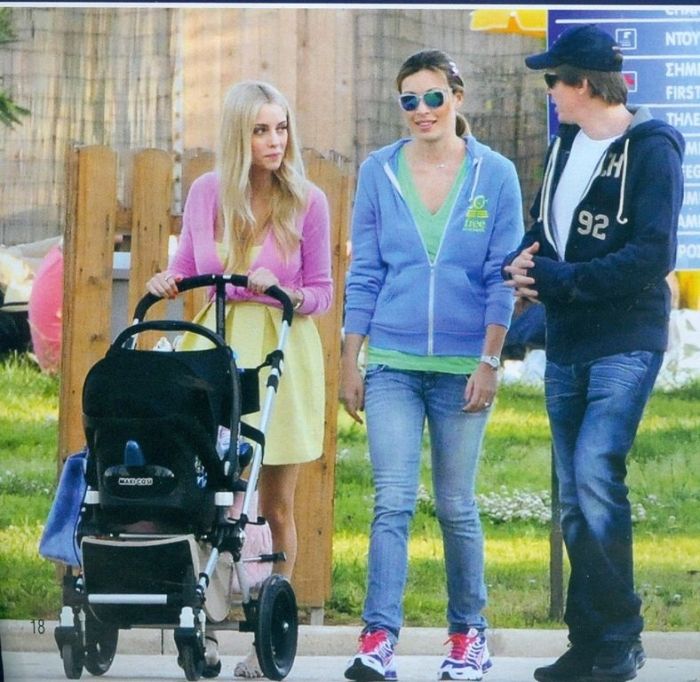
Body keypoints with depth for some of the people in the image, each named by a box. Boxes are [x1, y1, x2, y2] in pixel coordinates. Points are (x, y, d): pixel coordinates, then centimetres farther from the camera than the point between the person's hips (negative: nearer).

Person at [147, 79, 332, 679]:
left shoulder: (308, 202, -3)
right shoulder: (205, 193, 2)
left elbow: (322, 292, 2)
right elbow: (186, 266, 16)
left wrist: (287, 293, -18)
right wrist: (168, 283, -6)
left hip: (281, 351, -1)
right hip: (215, 343, 1)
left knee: (276, 505, 4)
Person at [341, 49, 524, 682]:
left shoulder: (495, 174, 0)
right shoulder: (379, 171, 5)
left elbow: (502, 278, 0)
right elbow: (364, 272, 8)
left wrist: (489, 363, -7)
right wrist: (350, 362, 5)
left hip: (462, 367, -1)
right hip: (392, 364, 1)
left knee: (456, 506, 8)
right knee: (393, 501, -10)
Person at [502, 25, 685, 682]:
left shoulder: (651, 149, -9)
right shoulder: (565, 145, 14)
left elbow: (652, 255, -18)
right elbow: (544, 229, 19)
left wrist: (561, 279, -18)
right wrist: (524, 262, -4)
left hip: (624, 344, -8)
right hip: (567, 348, 8)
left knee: (595, 473, -19)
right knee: (574, 497, 8)